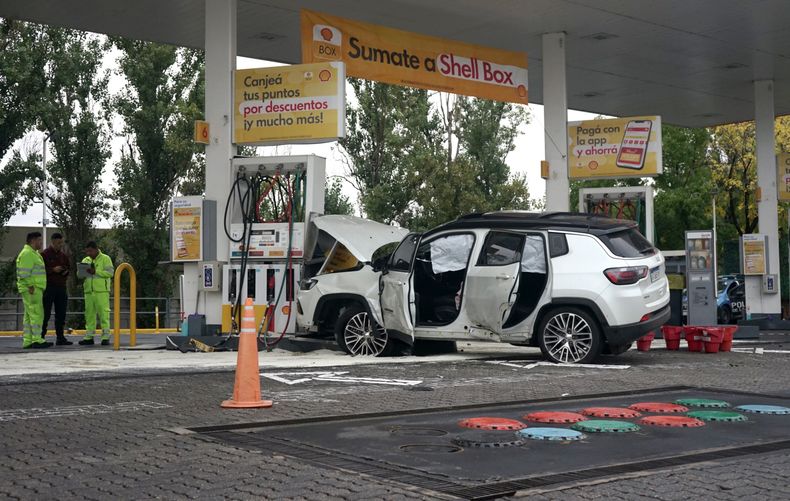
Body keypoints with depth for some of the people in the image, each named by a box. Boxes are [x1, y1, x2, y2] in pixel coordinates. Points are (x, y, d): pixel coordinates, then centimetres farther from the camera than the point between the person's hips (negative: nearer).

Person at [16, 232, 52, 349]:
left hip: (35, 289, 11)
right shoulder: (27, 253, -11)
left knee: (29, 316, 9)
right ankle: (37, 340, -13)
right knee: (37, 314, -12)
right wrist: (31, 287, -21)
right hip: (32, 290, -11)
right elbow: (24, 274, -18)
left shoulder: (34, 253, 21)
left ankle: (27, 341, 11)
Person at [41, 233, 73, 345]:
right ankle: (41, 337, -2)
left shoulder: (63, 255, 16)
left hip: (61, 287, 6)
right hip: (49, 287, -6)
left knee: (61, 314, 6)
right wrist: (53, 270, -17)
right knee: (46, 314, -5)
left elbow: (68, 268, 25)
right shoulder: (45, 254, -1)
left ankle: (60, 337, 10)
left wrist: (66, 272, 2)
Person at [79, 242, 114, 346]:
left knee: (103, 313, -8)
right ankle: (89, 336, 9)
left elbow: (110, 272, -8)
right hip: (89, 291, 5)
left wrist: (95, 272, -17)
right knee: (89, 313, 5)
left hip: (102, 291, -5)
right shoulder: (85, 260, 19)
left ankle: (105, 337, -6)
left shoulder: (105, 259, 2)